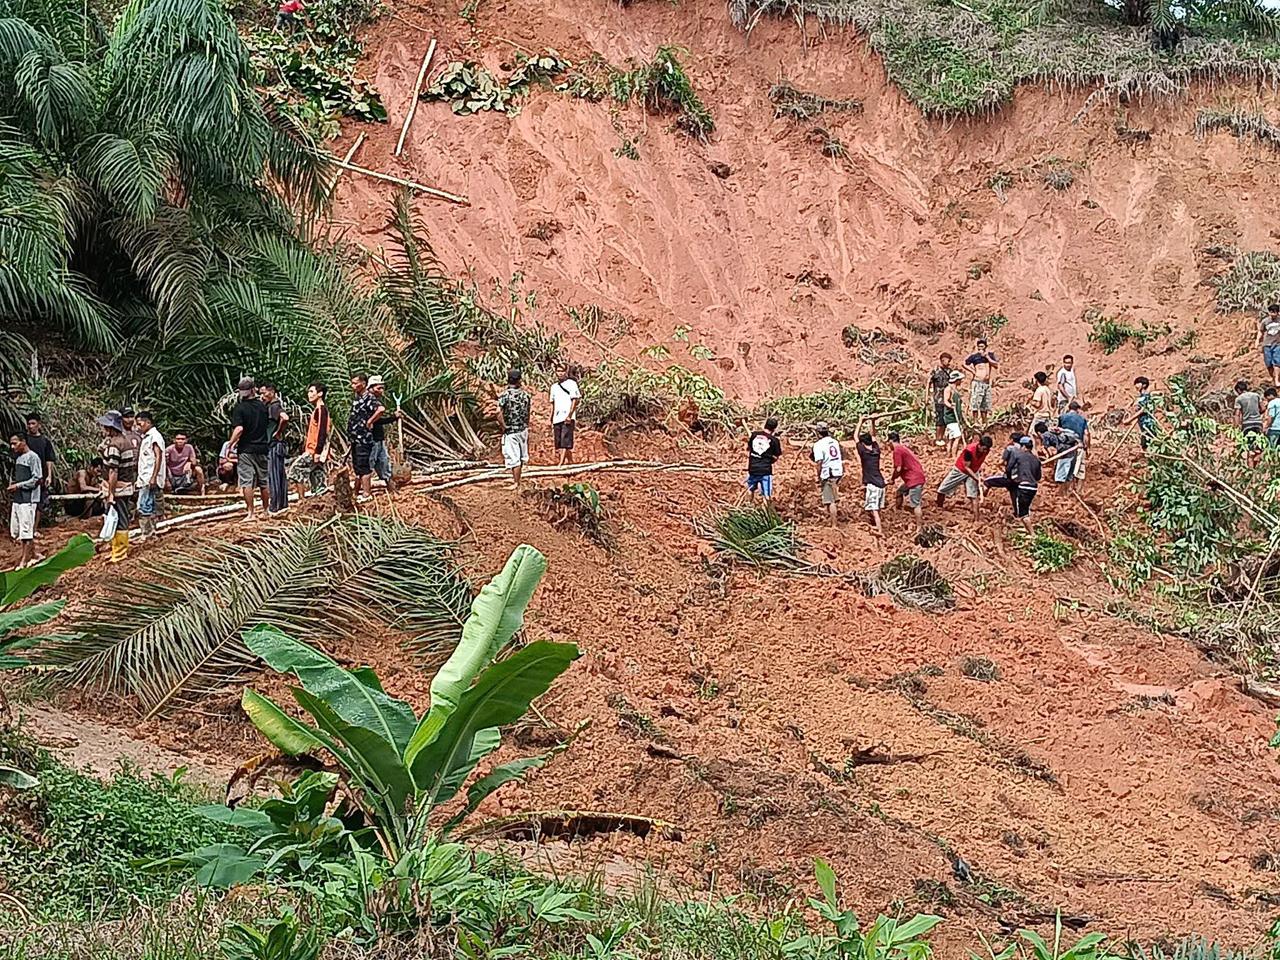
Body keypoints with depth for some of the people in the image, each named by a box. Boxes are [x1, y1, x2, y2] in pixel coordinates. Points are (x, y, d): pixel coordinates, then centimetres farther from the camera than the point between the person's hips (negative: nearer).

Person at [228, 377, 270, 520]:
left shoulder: (239, 408, -11)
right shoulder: (262, 406, 3)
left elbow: (239, 429, -21)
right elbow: (268, 425, 9)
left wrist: (231, 443, -10)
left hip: (245, 449, -4)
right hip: (262, 448, 4)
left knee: (247, 482, -3)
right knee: (263, 481, 15)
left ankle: (250, 513, -5)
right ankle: (266, 510, 24)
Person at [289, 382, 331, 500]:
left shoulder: (321, 409, -10)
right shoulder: (317, 410, 20)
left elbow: (322, 432, -19)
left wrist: (317, 452, -24)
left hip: (316, 451, -10)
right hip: (313, 451, 10)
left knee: (295, 469, -12)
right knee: (317, 483, 7)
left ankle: (301, 500, -14)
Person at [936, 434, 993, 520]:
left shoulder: (986, 450, -21)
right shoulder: (969, 450, -37)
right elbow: (966, 467, -29)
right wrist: (977, 478, -32)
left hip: (972, 472, 3)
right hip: (959, 470, -3)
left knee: (974, 495, -11)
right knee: (942, 490, 4)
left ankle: (976, 519, -9)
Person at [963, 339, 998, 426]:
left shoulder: (990, 354, 9)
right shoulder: (974, 355, -2)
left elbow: (996, 365, -1)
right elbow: (965, 364, -2)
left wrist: (987, 357, -9)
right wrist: (973, 371, -9)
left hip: (987, 383, 5)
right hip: (977, 382, -5)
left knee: (985, 406, 11)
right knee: (975, 405, -11)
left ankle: (984, 424, 18)